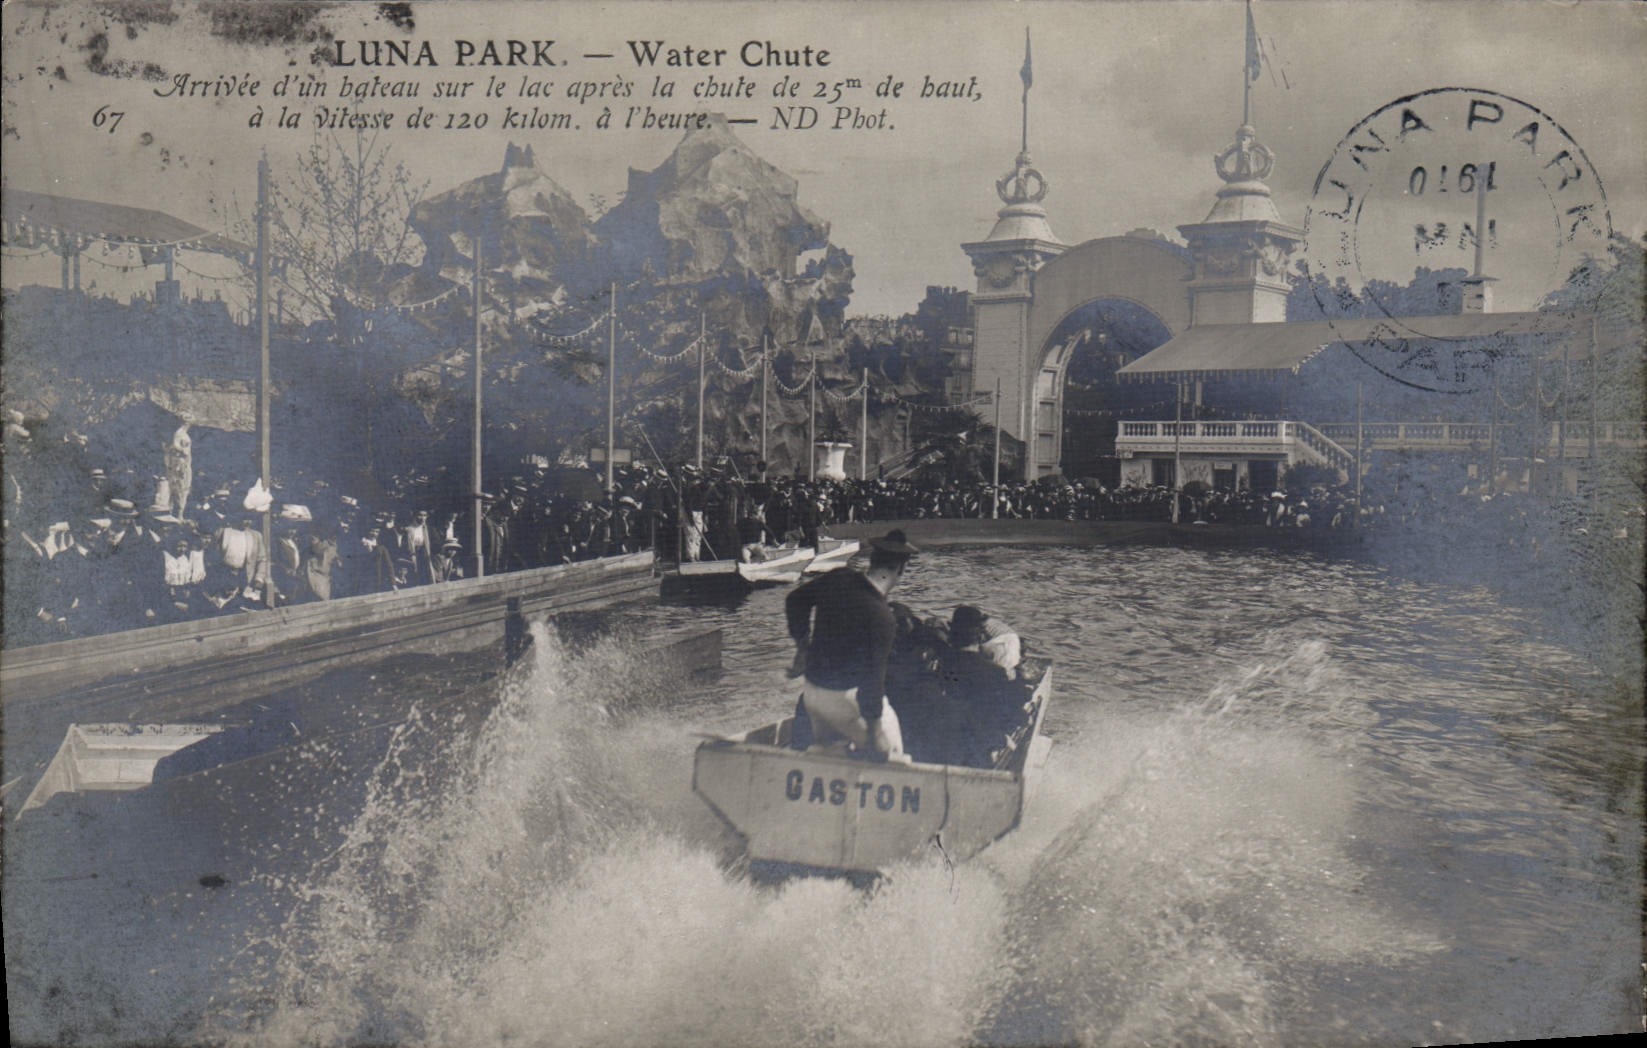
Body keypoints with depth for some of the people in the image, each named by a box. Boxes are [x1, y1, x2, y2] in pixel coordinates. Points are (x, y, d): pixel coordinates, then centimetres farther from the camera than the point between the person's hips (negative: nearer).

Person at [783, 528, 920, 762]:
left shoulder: (838, 578, -5)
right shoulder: (881, 617, -25)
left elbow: (794, 600, 10)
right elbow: (873, 675, -23)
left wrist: (802, 647, 19)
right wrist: (873, 730, -13)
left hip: (812, 692, 7)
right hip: (845, 697, -7)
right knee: (892, 761, 5)